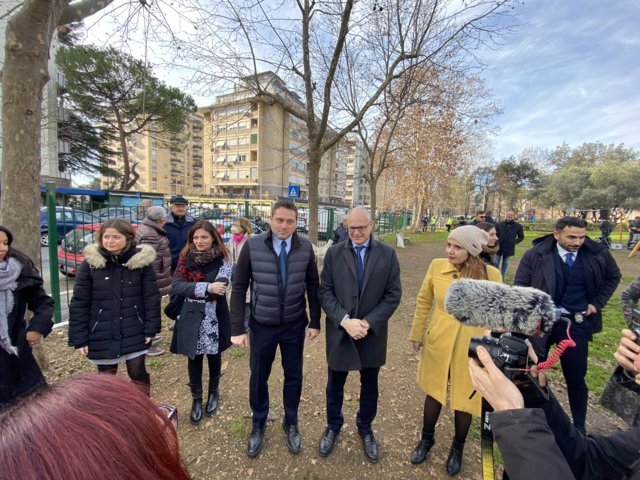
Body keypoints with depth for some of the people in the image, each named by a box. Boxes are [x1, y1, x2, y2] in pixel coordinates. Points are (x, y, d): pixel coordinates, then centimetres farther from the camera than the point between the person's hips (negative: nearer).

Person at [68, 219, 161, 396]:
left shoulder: (141, 261, -9)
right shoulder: (90, 263, -6)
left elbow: (151, 297, -6)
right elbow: (79, 303, -2)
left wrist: (151, 328, -7)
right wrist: (79, 338, -3)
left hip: (134, 334, -1)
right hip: (102, 335, 1)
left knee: (138, 372, 13)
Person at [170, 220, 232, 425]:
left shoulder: (223, 259, -10)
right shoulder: (186, 258, -3)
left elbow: (219, 287, -22)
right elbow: (175, 285, -15)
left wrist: (192, 290, -19)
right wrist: (206, 288, -26)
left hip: (214, 317, -1)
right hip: (191, 317, 2)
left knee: (214, 355, 16)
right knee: (194, 357, 12)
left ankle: (214, 391, 41)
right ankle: (196, 398, 34)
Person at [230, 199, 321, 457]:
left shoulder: (305, 247, -9)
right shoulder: (252, 245, -14)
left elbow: (313, 286, 0)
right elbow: (239, 287, -9)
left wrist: (315, 322, 1)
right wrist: (237, 328, -10)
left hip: (294, 326, 1)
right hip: (262, 326, -1)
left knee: (294, 375, 18)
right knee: (258, 377, 17)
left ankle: (291, 423, 44)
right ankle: (258, 425, 45)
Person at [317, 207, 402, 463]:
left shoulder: (388, 254, -5)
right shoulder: (334, 253, -5)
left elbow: (393, 294, -7)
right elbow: (325, 291, -7)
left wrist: (368, 322, -15)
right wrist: (345, 320, -19)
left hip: (372, 333, 1)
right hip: (339, 331, 0)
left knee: (370, 385, 21)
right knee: (335, 384, 19)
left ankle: (365, 428, 47)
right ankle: (333, 426, 46)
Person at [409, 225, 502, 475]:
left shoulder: (491, 274, -14)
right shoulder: (437, 266, -12)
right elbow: (423, 302, 0)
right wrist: (417, 334, 6)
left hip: (472, 347, 0)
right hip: (438, 342, 1)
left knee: (465, 399, 18)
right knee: (434, 391, 20)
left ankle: (457, 448, 48)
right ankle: (426, 439, 47)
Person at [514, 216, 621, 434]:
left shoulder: (598, 254, -4)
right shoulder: (535, 254, -13)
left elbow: (613, 277, 15)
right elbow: (520, 286, -6)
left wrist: (597, 303, 6)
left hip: (576, 324, 2)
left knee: (576, 378, 15)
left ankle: (579, 426, 37)